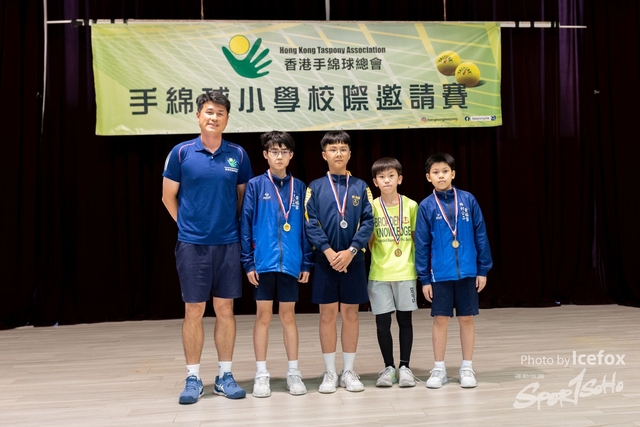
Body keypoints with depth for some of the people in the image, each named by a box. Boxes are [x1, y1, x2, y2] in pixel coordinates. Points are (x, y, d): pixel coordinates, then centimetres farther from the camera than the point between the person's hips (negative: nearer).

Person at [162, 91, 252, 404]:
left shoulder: (238, 154, 3)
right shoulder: (181, 153, -1)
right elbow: (169, 197, 6)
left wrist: (234, 225, 8)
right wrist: (188, 225, 7)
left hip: (228, 243, 2)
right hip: (192, 244, -1)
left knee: (225, 310, 7)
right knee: (194, 312, 3)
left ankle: (225, 376, 19)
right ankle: (193, 378, 15)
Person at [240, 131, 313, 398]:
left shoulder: (299, 188, 5)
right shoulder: (255, 186, -1)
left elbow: (305, 227, 6)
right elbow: (246, 226, -3)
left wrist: (306, 263, 3)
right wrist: (248, 262, -7)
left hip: (291, 263, 2)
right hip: (263, 262, -2)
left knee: (288, 316, 11)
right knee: (263, 316, 6)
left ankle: (293, 372, 20)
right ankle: (261, 374, 16)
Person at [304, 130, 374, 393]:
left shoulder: (360, 187, 6)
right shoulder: (315, 188, 4)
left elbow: (368, 222, -2)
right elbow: (310, 224, -4)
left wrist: (351, 251, -14)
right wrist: (328, 251, -15)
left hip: (353, 260, 1)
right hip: (325, 260, -1)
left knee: (350, 315, 7)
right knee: (328, 315, 5)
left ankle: (349, 371, 19)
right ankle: (330, 372, 16)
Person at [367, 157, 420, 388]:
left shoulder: (411, 206, 0)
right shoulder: (371, 207, -1)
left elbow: (416, 237, 7)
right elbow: (368, 240, 4)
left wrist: (419, 264, 2)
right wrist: (380, 258, -10)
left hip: (406, 272, 0)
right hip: (379, 274, 0)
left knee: (404, 319, 7)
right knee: (382, 322, 4)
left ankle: (404, 366, 18)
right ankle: (389, 367, 18)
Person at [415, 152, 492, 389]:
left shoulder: (468, 200, -1)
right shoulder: (426, 206, -2)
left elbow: (480, 236, 2)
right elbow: (422, 244, -1)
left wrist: (483, 269, 0)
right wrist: (424, 278, -2)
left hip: (467, 272, 1)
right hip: (440, 274, 0)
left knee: (466, 319, 9)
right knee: (440, 320, 6)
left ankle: (467, 368, 22)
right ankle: (439, 369, 19)